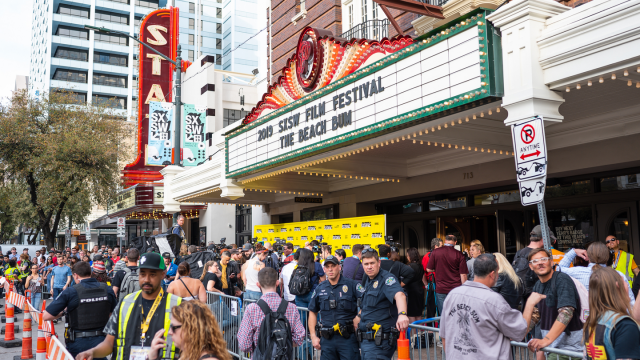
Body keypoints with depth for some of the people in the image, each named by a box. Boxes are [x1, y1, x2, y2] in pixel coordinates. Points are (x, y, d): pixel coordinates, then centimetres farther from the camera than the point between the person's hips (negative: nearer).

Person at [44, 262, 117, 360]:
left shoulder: (70, 292, -11)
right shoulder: (107, 290, -2)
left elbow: (46, 316, -10)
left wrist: (62, 313, 7)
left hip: (78, 343, -2)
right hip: (101, 341, 2)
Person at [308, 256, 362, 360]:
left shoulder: (352, 285, -3)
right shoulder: (320, 289, 9)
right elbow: (313, 312, 15)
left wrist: (359, 317, -15)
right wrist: (313, 336, 9)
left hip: (348, 337, -3)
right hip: (327, 339, 3)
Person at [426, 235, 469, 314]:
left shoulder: (435, 252, -3)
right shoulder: (459, 255, -6)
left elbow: (429, 270, 3)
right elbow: (463, 274, -6)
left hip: (440, 289, 1)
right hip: (456, 289, -1)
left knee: (443, 314, 8)